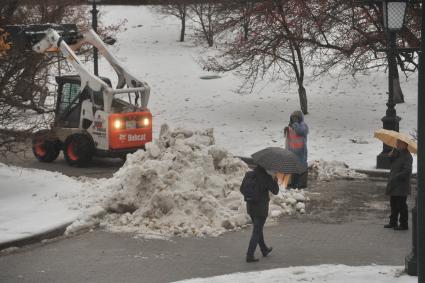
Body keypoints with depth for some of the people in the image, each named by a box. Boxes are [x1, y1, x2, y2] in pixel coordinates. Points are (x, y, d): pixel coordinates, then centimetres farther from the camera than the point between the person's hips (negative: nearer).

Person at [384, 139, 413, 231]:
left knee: (401, 205, -2)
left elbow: (407, 171, -23)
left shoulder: (407, 156, -18)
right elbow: (392, 163, 16)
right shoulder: (398, 152, 10)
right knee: (393, 204, 15)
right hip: (394, 185, 9)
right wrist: (392, 156, -3)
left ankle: (404, 224, 7)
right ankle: (393, 222, 25)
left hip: (401, 186, -9)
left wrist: (396, 177, -20)